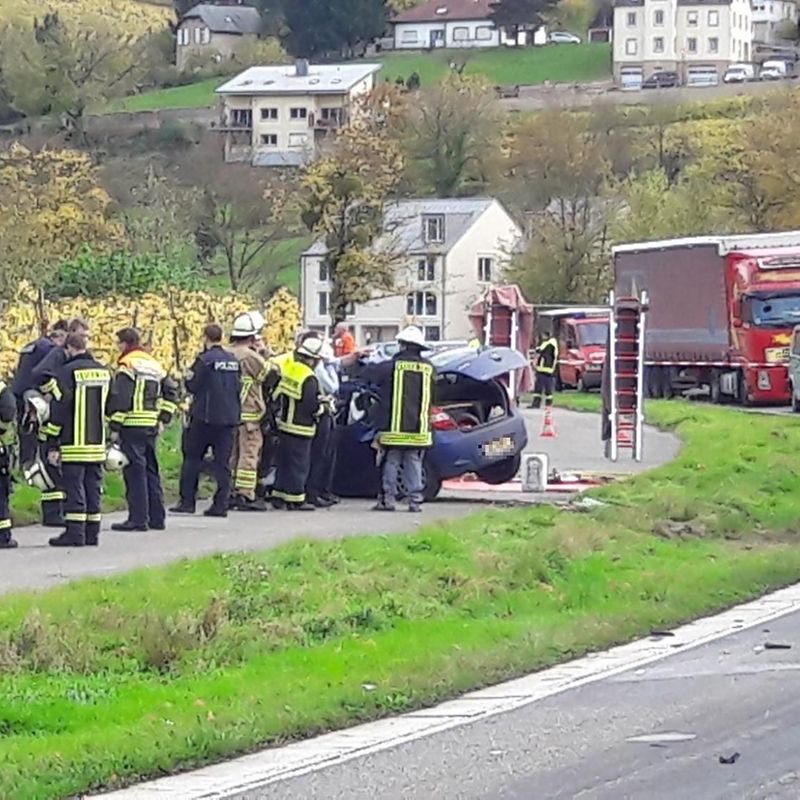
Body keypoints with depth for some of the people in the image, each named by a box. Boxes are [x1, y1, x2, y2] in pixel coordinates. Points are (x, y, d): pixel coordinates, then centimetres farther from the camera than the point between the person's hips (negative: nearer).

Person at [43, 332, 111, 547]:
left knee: (74, 487, -4)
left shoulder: (68, 372, -9)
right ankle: (92, 532, 11)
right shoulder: (104, 372, 11)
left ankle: (75, 532, -7)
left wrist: (52, 445, -7)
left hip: (74, 444, -6)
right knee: (93, 487, 9)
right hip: (98, 442, 6)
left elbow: (59, 408, -10)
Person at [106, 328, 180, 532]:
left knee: (135, 473, -6)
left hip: (132, 425, -7)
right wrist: (163, 419, 16)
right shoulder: (154, 364, 16)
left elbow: (119, 398, -15)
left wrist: (115, 427, -12)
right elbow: (171, 390, 17)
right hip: (151, 426, 8)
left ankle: (138, 519, -7)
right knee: (151, 471, 13)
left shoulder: (127, 365, -9)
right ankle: (157, 518, 15)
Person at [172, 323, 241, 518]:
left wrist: (189, 377, 7)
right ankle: (221, 505, 1)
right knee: (222, 461, 5)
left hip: (205, 417, -5)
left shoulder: (205, 359, -12)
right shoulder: (234, 360, 7)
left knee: (192, 458, 5)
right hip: (229, 418, 5)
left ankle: (187, 502, 3)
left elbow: (193, 386, -12)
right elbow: (238, 386, 12)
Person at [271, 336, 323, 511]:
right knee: (299, 464, 0)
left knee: (283, 461, 16)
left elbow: (276, 394, 10)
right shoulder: (309, 378, -21)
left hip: (284, 423, 8)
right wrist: (321, 407, 0)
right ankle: (295, 499, 3)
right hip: (301, 428, -8)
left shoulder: (287, 367, 2)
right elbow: (312, 405, -21)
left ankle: (278, 495, 21)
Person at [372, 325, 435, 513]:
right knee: (414, 465, 7)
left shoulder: (392, 366, -7)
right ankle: (415, 500, 4)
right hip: (419, 428, 3)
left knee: (391, 464, 3)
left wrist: (380, 427, -4)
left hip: (395, 428, -3)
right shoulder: (428, 368, 5)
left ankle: (388, 499, 2)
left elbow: (385, 401, -7)